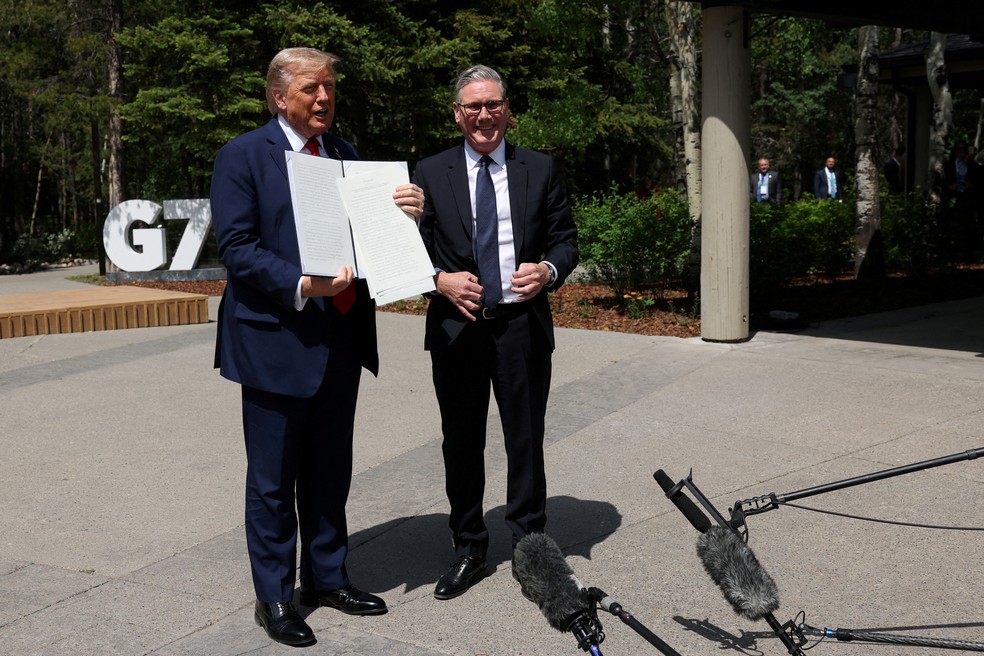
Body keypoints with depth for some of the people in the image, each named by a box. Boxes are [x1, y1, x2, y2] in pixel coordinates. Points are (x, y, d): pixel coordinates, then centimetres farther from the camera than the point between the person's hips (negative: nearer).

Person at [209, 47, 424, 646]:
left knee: (330, 472, 16)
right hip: (276, 341, -5)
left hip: (342, 342, 6)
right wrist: (301, 286, -24)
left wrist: (408, 211, -10)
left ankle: (327, 578, 32)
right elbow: (236, 247, -13)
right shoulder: (243, 156, -5)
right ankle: (274, 596, 20)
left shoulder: (346, 154, 13)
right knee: (273, 480, 6)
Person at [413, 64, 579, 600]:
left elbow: (566, 240, 7)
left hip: (523, 325, 0)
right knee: (461, 445, 9)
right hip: (456, 328, 0)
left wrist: (549, 270, -14)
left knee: (526, 443, 7)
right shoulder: (431, 174, 5)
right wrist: (441, 280, -14)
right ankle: (468, 551, 24)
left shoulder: (540, 170, 6)